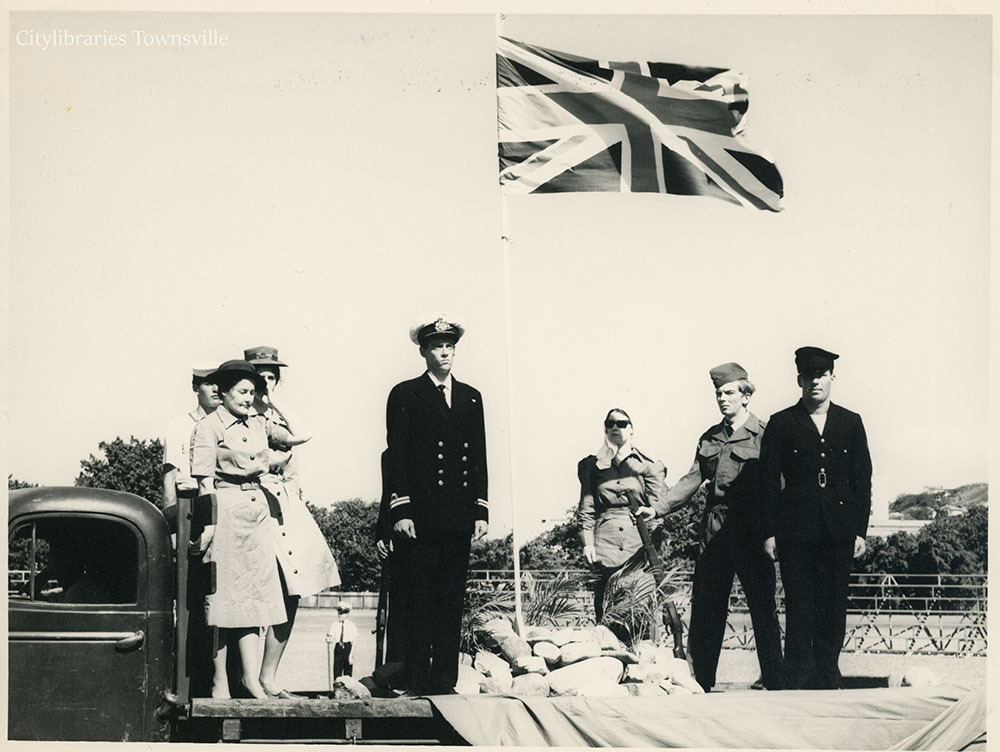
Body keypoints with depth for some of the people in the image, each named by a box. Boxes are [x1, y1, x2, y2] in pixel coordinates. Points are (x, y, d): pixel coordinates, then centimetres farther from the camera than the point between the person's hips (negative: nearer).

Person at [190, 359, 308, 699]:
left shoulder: (258, 423, 14)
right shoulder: (209, 426, -3)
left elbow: (298, 436, 17)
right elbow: (205, 480, -8)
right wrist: (207, 523, -14)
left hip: (258, 508, 6)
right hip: (225, 509, -6)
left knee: (253, 591, 4)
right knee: (222, 594, -1)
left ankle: (251, 677, 5)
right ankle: (219, 681, 5)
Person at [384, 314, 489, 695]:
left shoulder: (471, 398, 16)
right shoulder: (405, 395, 4)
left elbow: (479, 459, 15)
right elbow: (396, 457, -2)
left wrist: (481, 510, 8)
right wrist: (400, 510, -10)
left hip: (459, 519, 4)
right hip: (419, 517, -4)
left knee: (452, 602, 5)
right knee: (418, 602, -2)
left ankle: (445, 682, 10)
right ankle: (417, 684, 2)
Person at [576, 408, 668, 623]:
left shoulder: (648, 466, 13)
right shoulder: (593, 465, 16)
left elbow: (659, 501, 0)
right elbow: (586, 509, 12)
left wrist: (651, 511, -23)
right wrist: (587, 543, -1)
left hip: (640, 548, -1)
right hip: (606, 549, 1)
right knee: (606, 617, -5)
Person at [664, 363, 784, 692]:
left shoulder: (762, 435, -2)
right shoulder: (710, 438, 16)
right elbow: (692, 479, 13)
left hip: (750, 532, -5)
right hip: (714, 532, 5)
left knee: (762, 606, 2)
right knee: (705, 606, 3)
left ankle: (772, 680, 10)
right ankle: (701, 680, 9)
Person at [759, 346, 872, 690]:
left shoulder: (850, 423, 11)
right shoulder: (781, 424, 5)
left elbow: (862, 478, 10)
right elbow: (769, 481, 2)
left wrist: (860, 529, 3)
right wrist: (769, 532, -4)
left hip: (839, 531, 2)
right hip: (795, 529, -2)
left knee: (834, 606, 4)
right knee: (799, 606, -1)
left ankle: (827, 673, 15)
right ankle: (800, 680, 4)